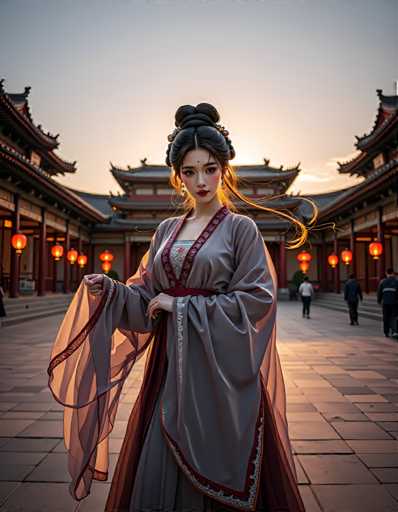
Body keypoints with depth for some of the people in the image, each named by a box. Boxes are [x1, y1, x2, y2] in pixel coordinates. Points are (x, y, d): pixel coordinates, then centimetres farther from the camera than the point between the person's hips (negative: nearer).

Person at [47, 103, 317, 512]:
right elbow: (147, 299, 11)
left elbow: (256, 299, -12)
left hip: (220, 368, -4)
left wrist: (181, 305, -12)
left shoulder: (241, 228, -3)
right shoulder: (166, 230, 10)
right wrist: (109, 291, -9)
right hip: (170, 364, 4)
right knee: (157, 470, 10)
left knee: (215, 473, 6)